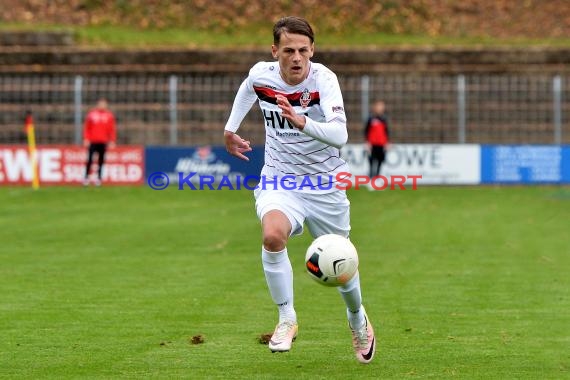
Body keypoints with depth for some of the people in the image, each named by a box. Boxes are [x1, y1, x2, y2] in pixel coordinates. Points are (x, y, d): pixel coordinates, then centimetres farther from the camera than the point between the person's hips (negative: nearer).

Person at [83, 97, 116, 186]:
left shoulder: (109, 115, 6)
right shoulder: (91, 114, 4)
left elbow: (112, 129, 6)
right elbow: (87, 128, 5)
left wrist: (112, 141, 0)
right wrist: (86, 139, -2)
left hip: (103, 142, 1)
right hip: (92, 141, -1)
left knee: (101, 160, 2)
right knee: (90, 159, -7)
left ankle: (99, 178, 6)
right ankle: (86, 177, -2)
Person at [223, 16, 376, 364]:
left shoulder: (323, 79, -22)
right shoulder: (260, 75, -10)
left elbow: (339, 135, -37)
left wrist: (301, 121, -52)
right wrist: (230, 128, 25)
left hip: (324, 184, -1)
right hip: (279, 179, 1)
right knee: (273, 234, -32)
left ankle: (358, 320, 45)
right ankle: (287, 319, -15)